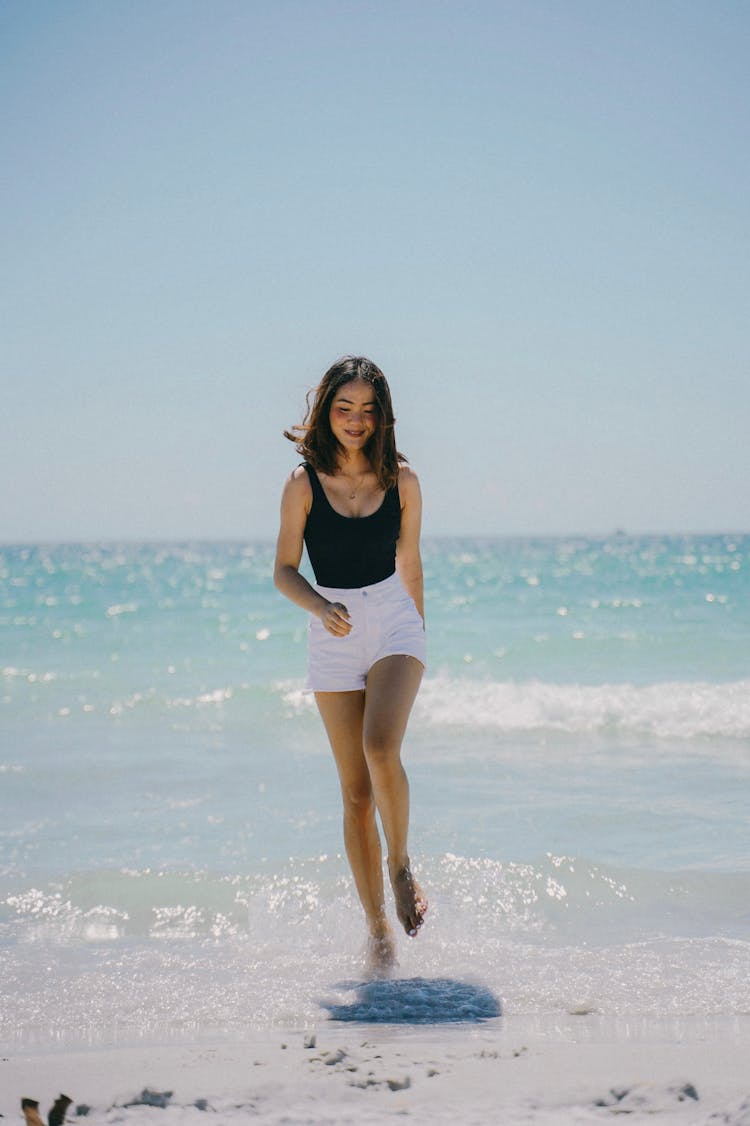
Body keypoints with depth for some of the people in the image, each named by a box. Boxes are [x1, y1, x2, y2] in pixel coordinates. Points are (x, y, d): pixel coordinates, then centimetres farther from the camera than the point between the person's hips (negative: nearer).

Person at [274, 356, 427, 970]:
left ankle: (402, 866, -2)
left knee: (381, 746, -27)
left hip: (394, 621, 0)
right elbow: (284, 571, 0)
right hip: (334, 635, 1)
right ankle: (377, 924, 12)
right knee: (356, 788, 3)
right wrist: (321, 607, -20)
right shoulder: (304, 485, -4)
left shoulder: (401, 480, -1)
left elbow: (408, 562, 11)